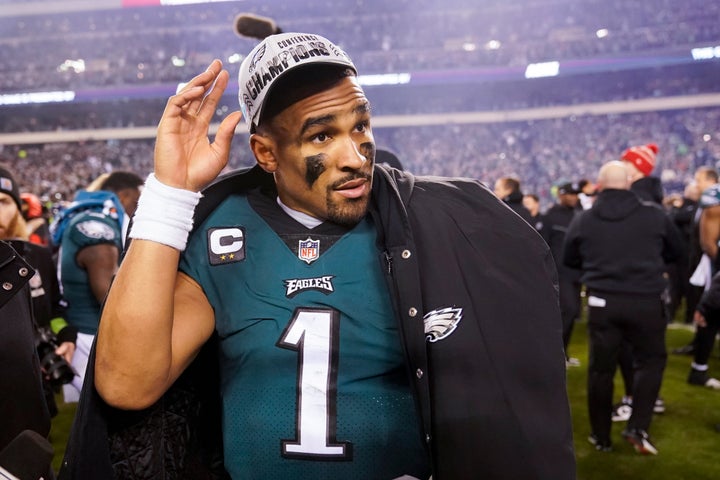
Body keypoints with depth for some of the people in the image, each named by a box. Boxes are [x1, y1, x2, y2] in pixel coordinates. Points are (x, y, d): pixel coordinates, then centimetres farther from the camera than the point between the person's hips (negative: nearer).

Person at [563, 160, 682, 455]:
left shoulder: (583, 220, 1)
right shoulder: (654, 215, -1)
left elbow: (569, 260, 13)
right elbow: (675, 252, 14)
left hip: (602, 301, 1)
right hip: (645, 301, -1)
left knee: (601, 367, 10)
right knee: (651, 359, 16)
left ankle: (601, 436, 19)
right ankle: (638, 428, 6)